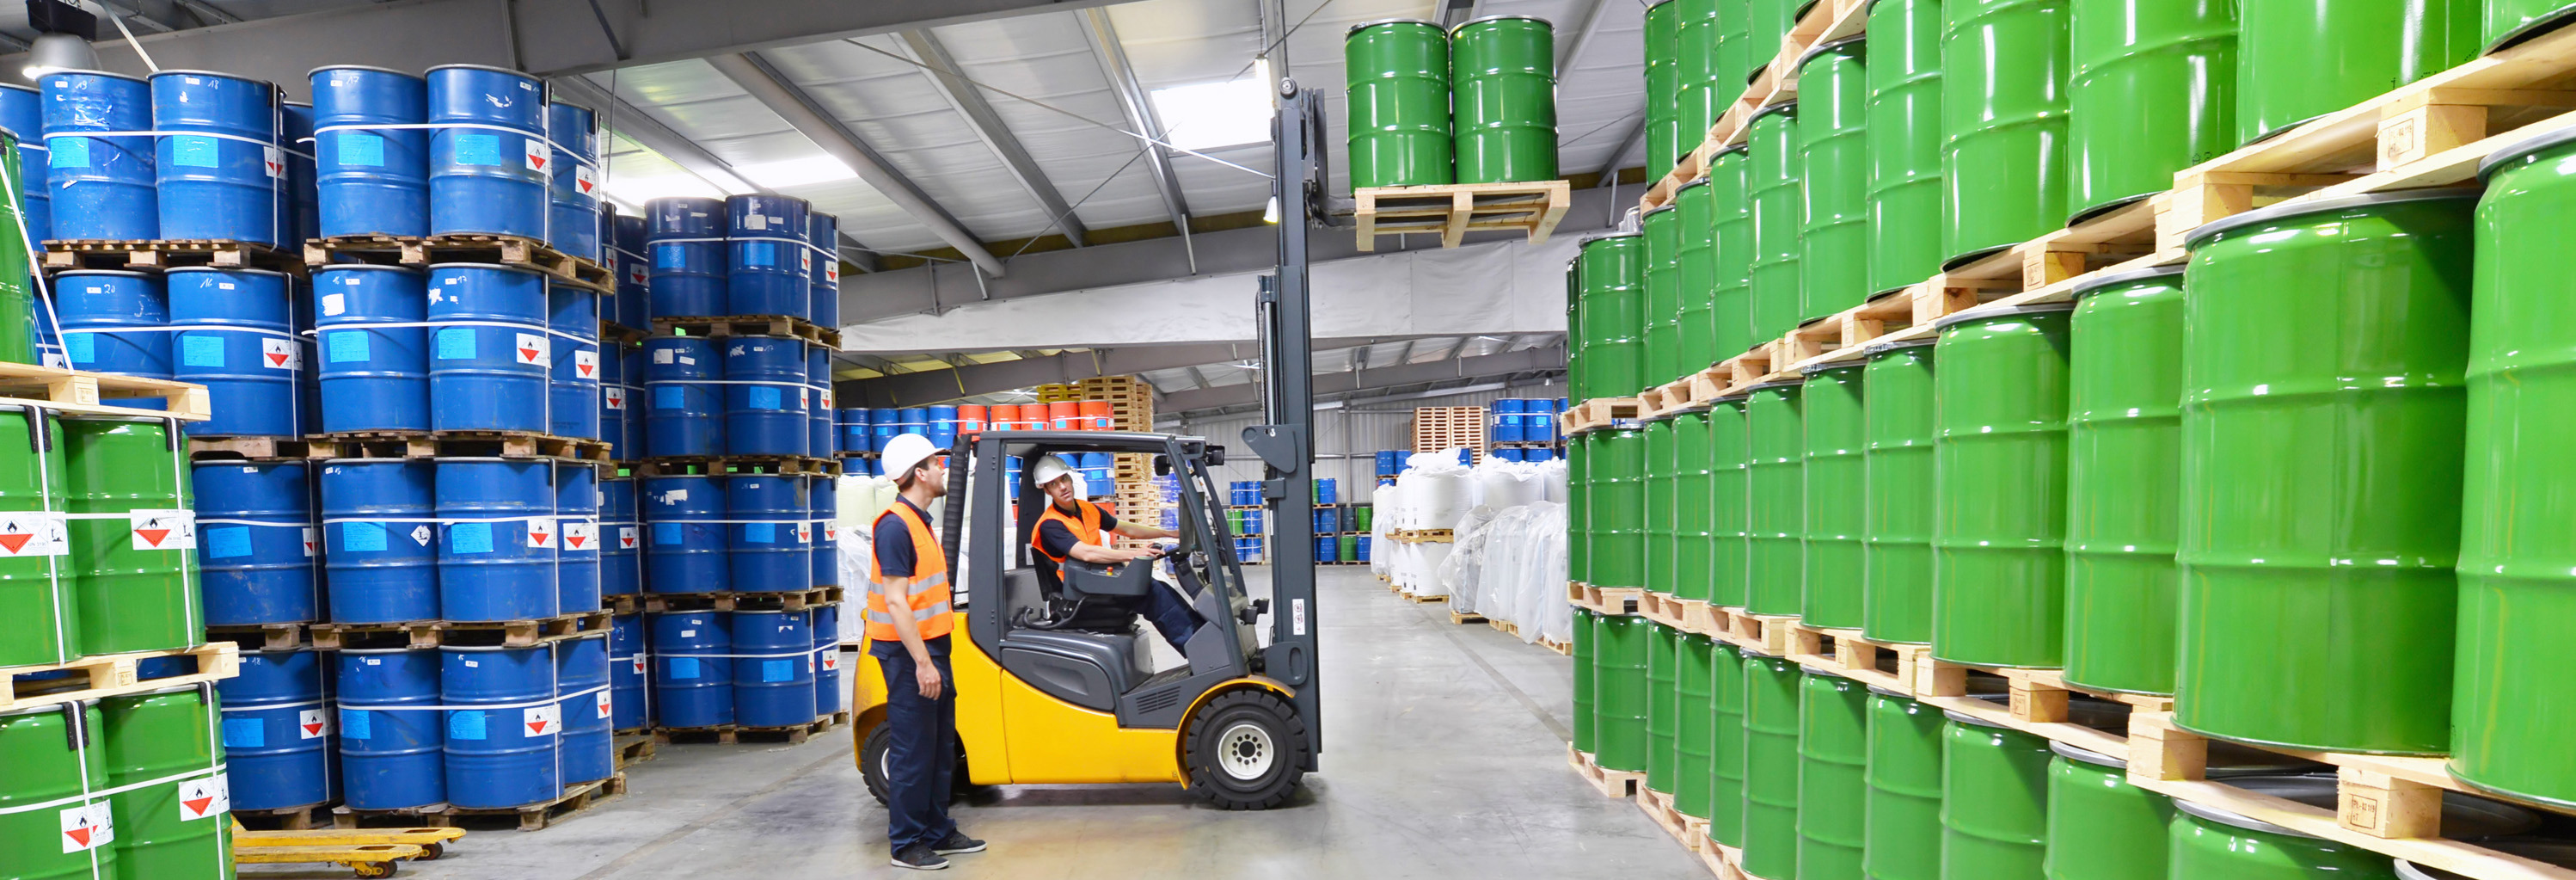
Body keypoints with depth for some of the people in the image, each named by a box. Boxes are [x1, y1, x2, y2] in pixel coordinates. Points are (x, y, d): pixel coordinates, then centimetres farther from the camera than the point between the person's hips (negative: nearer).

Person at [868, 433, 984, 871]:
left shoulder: (920, 521, 14)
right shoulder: (895, 526, -17)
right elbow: (895, 602, -21)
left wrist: (935, 656, 19)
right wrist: (922, 662, -23)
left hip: (931, 647, 10)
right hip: (910, 653, -10)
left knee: (940, 747, 15)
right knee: (913, 751, -1)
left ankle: (938, 833, 26)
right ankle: (907, 845, 10)